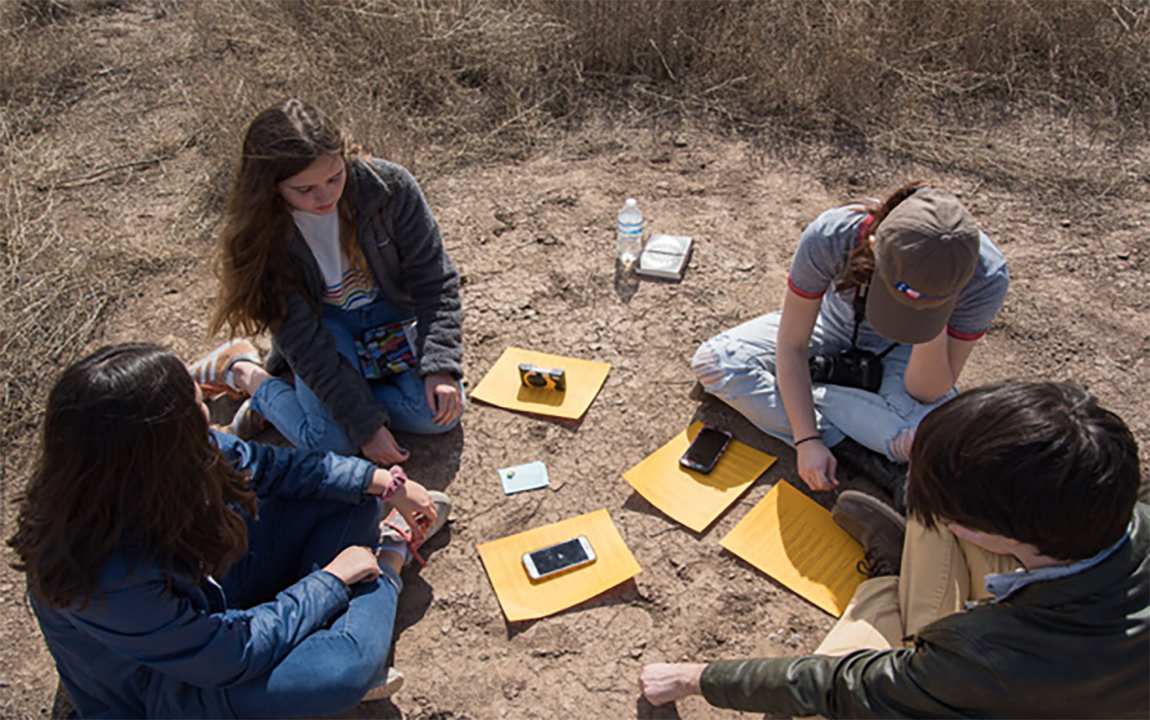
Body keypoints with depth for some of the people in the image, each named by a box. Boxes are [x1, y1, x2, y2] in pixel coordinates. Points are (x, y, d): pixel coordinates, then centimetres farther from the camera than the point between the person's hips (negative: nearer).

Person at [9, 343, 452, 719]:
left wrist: (386, 484, -5)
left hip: (207, 586, 7)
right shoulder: (105, 579, -41)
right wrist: (331, 580, -16)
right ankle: (390, 564, -1)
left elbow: (262, 465, -5)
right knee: (345, 668, -31)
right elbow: (233, 655, -29)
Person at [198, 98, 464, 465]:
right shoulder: (260, 236, -26)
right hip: (320, 322, -2)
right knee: (334, 439, -21)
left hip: (387, 311, 2)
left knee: (440, 414, -18)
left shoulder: (390, 186, -25)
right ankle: (246, 372, 4)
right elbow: (305, 344, -24)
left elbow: (434, 281, -14)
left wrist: (440, 368, -23)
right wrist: (365, 424, -26)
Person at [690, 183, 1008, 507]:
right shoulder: (828, 238, -35)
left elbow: (929, 395, -27)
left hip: (903, 353, -2)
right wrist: (807, 441, -26)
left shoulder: (986, 277, -33)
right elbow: (791, 346, -22)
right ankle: (858, 455, -22)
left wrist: (933, 326, -44)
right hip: (836, 324, 2)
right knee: (713, 361, -21)